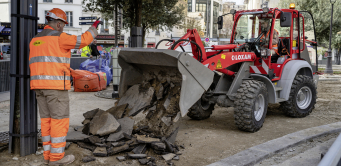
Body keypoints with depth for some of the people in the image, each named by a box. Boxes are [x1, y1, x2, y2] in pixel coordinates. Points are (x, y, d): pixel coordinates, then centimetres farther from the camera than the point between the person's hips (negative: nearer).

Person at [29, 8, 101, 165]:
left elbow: (35, 66, 16)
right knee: (60, 120, -1)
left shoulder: (35, 40, 15)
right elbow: (83, 41, -4)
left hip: (40, 85, 8)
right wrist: (94, 27, 12)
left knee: (47, 120, 12)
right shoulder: (58, 37, -9)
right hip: (55, 85, -8)